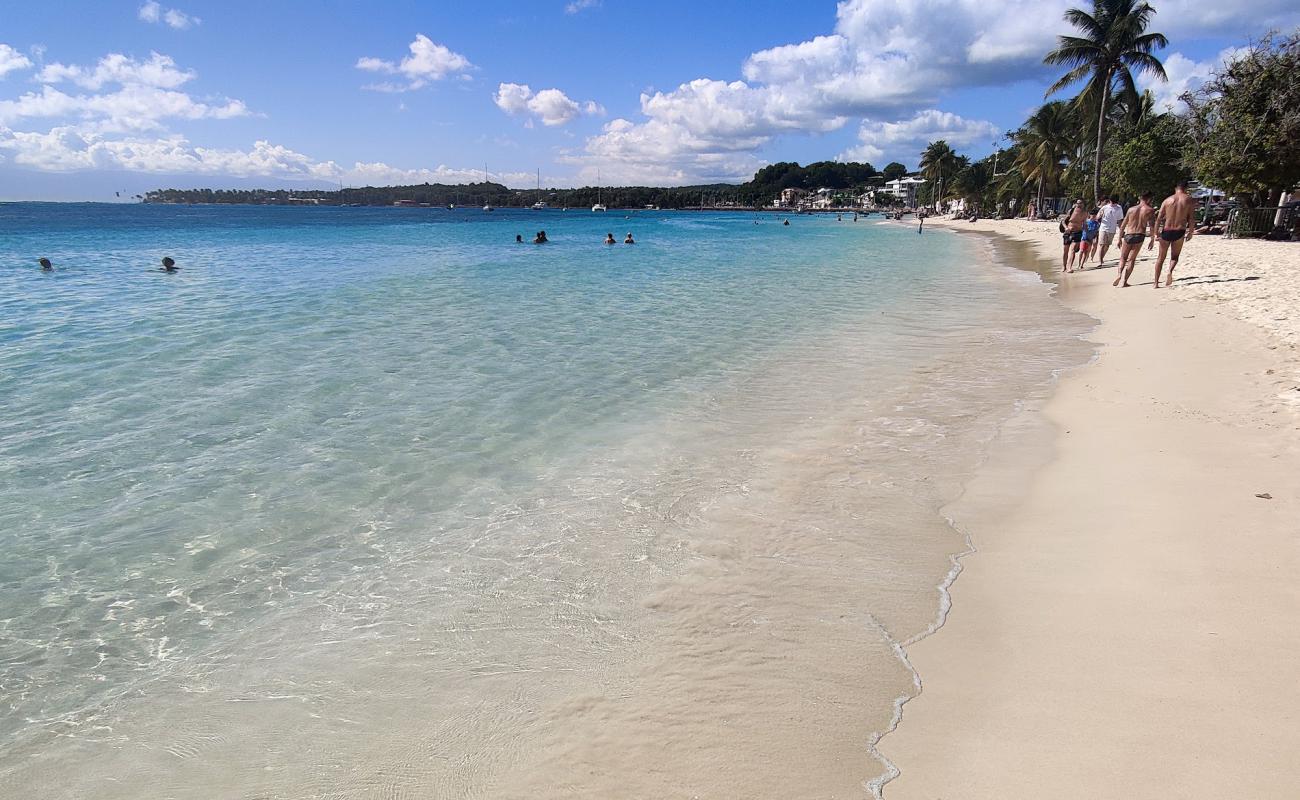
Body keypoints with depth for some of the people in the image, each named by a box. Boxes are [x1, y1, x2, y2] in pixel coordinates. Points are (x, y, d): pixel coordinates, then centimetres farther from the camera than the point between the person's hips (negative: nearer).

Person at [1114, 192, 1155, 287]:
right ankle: (1125, 281, 0)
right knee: (1132, 259, 8)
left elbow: (1122, 225, 9)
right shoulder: (1150, 210, 1)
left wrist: (1120, 239, 16)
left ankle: (1119, 274, -14)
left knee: (1123, 258, 13)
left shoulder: (1131, 209, 8)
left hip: (1128, 236, 1)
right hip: (1139, 236, -1)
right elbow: (1151, 225, -5)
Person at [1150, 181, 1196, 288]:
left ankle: (1156, 282, 10)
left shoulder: (1167, 200, 6)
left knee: (1160, 258, 12)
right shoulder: (1189, 200, 2)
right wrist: (1190, 232, 8)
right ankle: (1170, 271, -17)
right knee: (1174, 257, 14)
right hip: (1179, 231, -1)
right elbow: (1191, 218, -2)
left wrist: (1156, 233, 6)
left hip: (1166, 231, 1)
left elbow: (1159, 218, 1)